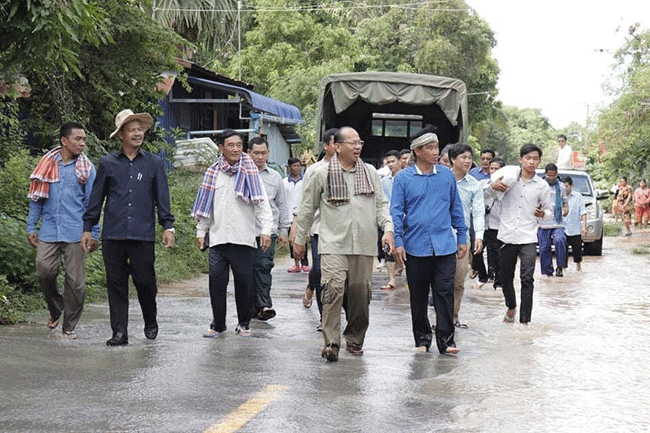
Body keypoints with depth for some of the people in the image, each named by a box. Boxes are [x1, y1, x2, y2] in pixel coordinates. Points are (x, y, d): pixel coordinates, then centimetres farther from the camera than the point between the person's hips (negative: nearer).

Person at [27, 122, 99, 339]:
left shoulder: (86, 168, 4)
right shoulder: (47, 164, 8)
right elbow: (36, 197, 13)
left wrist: (93, 234, 1)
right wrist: (31, 227, 8)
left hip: (76, 232, -1)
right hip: (49, 231, 1)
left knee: (75, 281, -1)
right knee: (44, 271, -5)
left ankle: (70, 325, 12)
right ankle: (55, 309, 23)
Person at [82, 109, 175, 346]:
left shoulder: (154, 163, 9)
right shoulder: (107, 163, 9)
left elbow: (162, 197, 10)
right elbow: (96, 197, 12)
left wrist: (168, 226, 2)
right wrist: (87, 228, 10)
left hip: (143, 234, -1)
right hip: (113, 234, 1)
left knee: (145, 281, 1)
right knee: (116, 283, 1)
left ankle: (150, 322, 25)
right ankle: (119, 332, 7)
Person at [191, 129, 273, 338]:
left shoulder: (250, 172, 3)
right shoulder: (213, 173, 10)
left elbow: (262, 202, 0)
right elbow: (205, 205, 15)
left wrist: (266, 229, -9)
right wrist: (201, 231, 13)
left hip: (244, 237, -2)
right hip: (218, 237, 2)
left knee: (245, 281, 2)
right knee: (217, 281, 0)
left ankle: (244, 324, 17)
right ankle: (218, 324, 12)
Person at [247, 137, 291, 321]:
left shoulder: (275, 177, 13)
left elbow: (282, 205, 18)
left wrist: (283, 230, 15)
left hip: (268, 231, 0)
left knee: (264, 267, -10)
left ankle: (264, 305, -11)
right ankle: (254, 307, 10)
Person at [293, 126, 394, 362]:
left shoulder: (370, 172, 12)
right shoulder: (322, 173, 3)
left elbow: (381, 204, 17)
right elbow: (307, 208, 10)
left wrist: (388, 228, 0)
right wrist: (299, 239, 13)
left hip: (364, 245, 3)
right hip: (334, 243, -3)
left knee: (361, 293, 5)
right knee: (334, 289, -16)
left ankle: (354, 339, 21)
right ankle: (331, 342, -13)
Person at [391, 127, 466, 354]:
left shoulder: (446, 175, 8)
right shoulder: (404, 178, 1)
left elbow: (456, 208, 14)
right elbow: (396, 211, 1)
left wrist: (462, 238, 13)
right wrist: (398, 242, -7)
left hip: (445, 247, 1)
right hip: (416, 247, -1)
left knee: (445, 293, -5)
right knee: (418, 296, 8)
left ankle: (446, 340, 1)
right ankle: (422, 339, 21)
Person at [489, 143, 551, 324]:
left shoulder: (542, 186, 4)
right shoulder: (508, 177, 3)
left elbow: (549, 211, 14)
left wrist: (542, 213, -10)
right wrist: (493, 186, -16)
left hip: (528, 238, -1)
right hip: (507, 235, 1)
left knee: (527, 279, -10)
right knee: (506, 277, 11)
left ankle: (525, 320, -6)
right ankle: (511, 307, 38)